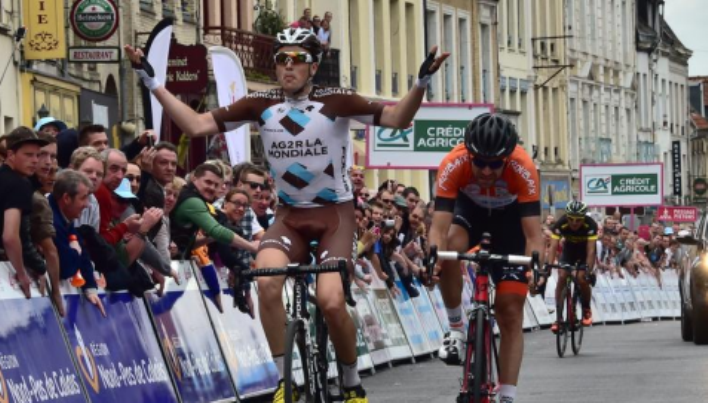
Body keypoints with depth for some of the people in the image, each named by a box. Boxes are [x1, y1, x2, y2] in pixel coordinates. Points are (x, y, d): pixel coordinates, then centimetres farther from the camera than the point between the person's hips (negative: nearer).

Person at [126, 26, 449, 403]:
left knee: (330, 301, -22)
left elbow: (397, 118, -16)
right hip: (290, 214, 2)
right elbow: (197, 125, -6)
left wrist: (421, 83, -32)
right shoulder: (261, 104, -4)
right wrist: (152, 82, -10)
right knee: (267, 281, -28)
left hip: (334, 212, -2)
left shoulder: (335, 101, -12)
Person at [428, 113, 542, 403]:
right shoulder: (453, 164, -36)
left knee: (511, 312, -8)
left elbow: (533, 234, -39)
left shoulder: (523, 169, -38)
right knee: (449, 251, -35)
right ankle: (457, 330, -12)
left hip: (509, 216, -1)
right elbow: (439, 226, -40)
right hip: (470, 208, 1)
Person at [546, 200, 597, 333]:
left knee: (582, 279, -20)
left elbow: (591, 250, -38)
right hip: (569, 249, 2)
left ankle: (586, 309, 6)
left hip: (585, 251, -2)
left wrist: (588, 270, -48)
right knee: (561, 277, -17)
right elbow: (553, 246, -35)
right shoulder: (560, 224, -31)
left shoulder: (590, 225, -35)